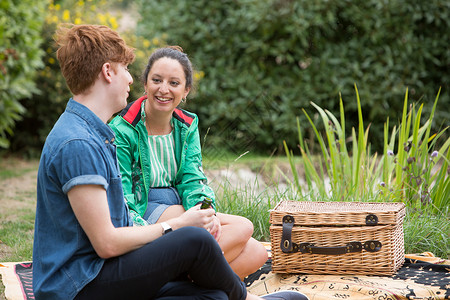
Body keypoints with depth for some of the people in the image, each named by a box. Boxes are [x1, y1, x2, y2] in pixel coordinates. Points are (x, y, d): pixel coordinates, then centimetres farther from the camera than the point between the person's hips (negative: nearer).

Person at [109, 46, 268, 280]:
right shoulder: (122, 131, -11)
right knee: (242, 227, -21)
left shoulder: (187, 125, 10)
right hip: (144, 215, -7)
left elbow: (192, 180, 4)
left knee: (256, 254, -14)